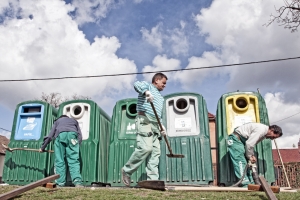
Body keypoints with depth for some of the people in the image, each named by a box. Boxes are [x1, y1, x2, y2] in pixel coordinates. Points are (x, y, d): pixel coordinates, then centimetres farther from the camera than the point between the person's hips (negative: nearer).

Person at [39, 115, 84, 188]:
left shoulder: (57, 121, 38)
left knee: (59, 161, 1)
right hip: (72, 134, 1)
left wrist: (42, 147, 38)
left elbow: (49, 136, 31)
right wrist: (77, 144, 27)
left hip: (60, 135, 0)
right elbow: (80, 136, 27)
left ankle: (60, 184, -4)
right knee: (73, 160, -6)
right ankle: (77, 181, -21)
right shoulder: (74, 121, 40)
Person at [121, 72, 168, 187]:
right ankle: (127, 170, -4)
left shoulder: (160, 97, 33)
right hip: (144, 120, -8)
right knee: (145, 148, -20)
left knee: (155, 151, -3)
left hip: (155, 124, 9)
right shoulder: (147, 86, 9)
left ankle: (152, 180, -6)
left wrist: (161, 125, 16)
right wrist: (146, 92, -35)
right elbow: (137, 84, -15)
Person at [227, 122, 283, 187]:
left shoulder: (264, 134, 10)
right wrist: (250, 156, -11)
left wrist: (252, 156, -2)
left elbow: (251, 144, 12)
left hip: (241, 140, 11)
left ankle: (250, 184, 10)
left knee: (246, 164, 8)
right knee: (240, 162, -14)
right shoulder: (261, 129, -22)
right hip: (236, 139, -11)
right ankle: (245, 185, -15)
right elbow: (249, 143, -24)